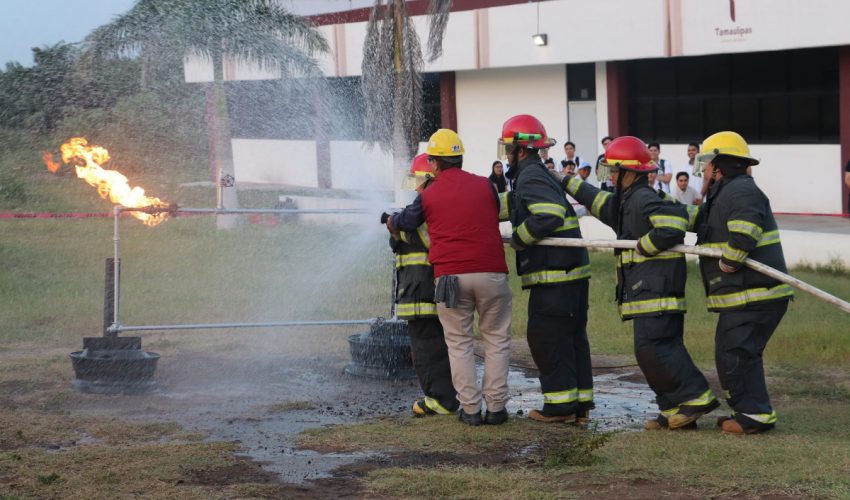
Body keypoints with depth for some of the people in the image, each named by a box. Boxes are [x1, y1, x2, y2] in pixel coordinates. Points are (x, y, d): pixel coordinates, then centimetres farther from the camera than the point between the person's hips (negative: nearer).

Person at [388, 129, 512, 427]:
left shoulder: (428, 195, 4)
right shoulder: (485, 186, 5)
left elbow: (403, 221, 19)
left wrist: (391, 223, 43)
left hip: (450, 275, 0)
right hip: (491, 271, 0)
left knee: (459, 343, 9)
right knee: (496, 339, 10)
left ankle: (470, 409, 5)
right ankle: (496, 406, 6)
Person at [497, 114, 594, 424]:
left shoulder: (530, 177, -12)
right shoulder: (539, 174, 20)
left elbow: (549, 215, -26)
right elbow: (509, 205, 31)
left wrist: (517, 239, -14)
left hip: (553, 273, -10)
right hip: (572, 270, 10)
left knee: (545, 337, -3)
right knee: (573, 337, 11)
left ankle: (561, 404, -1)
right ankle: (580, 404, 16)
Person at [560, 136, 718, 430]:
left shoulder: (643, 198, -13)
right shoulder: (627, 200, 19)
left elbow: (672, 225, -27)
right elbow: (601, 203, 37)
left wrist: (644, 246, -14)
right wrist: (568, 183, 41)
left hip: (655, 285, -11)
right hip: (647, 287, 11)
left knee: (653, 348, -14)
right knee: (661, 348, 9)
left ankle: (696, 398, -11)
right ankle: (676, 411, 10)